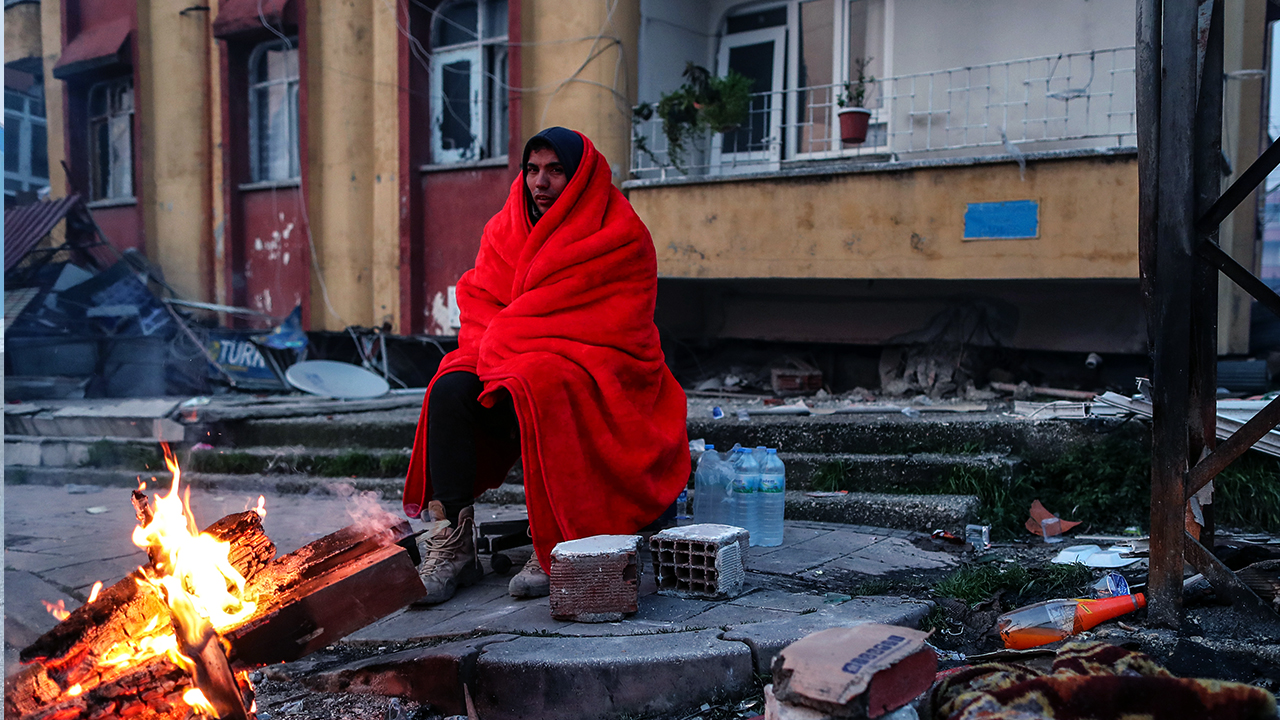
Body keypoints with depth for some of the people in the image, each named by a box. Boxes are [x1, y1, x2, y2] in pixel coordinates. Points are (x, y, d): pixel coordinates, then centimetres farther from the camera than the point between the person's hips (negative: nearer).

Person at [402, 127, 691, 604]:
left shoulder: (621, 238, -6)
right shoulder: (504, 229, 13)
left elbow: (612, 328, -14)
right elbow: (477, 298, 9)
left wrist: (503, 341, -17)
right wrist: (490, 347, -15)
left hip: (597, 371, -5)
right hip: (504, 358, 5)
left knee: (535, 391, -36)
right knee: (450, 389, -23)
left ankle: (554, 549, -26)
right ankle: (452, 543, -24)